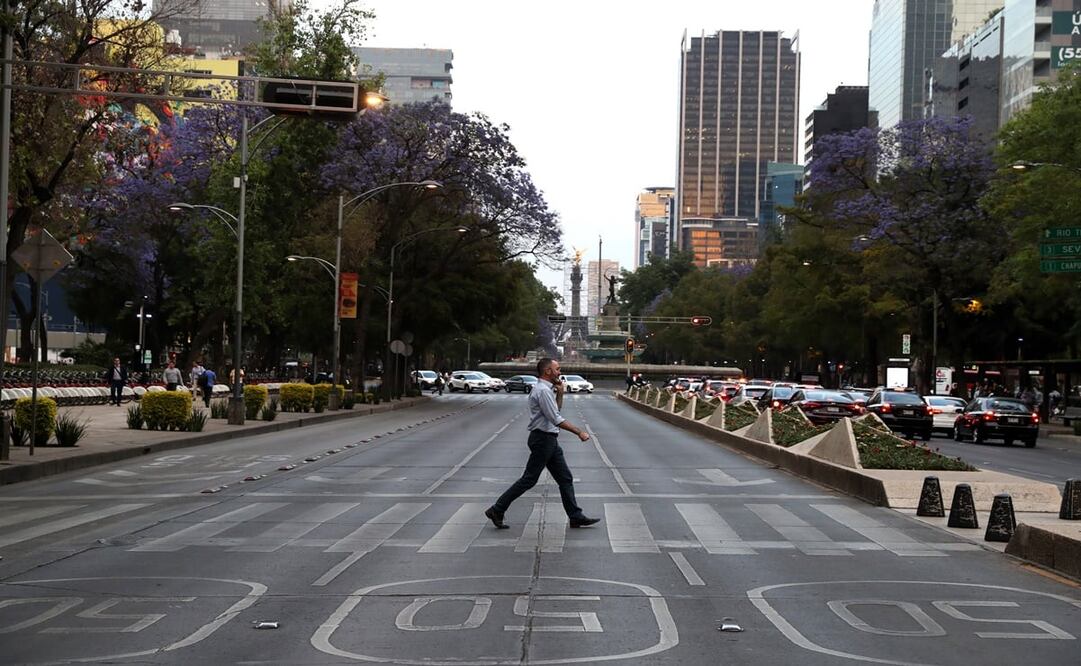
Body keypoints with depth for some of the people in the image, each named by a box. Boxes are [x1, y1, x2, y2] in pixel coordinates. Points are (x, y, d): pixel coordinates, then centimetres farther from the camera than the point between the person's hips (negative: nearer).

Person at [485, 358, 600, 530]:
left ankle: (576, 517, 11)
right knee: (529, 479, -5)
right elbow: (556, 420, -22)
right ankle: (497, 510, 2)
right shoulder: (542, 391, -18)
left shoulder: (547, 389, 14)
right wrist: (579, 432, -18)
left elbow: (555, 411, 28)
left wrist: (560, 393, 14)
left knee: (565, 478, 8)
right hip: (543, 439, -10)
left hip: (550, 440, 10)